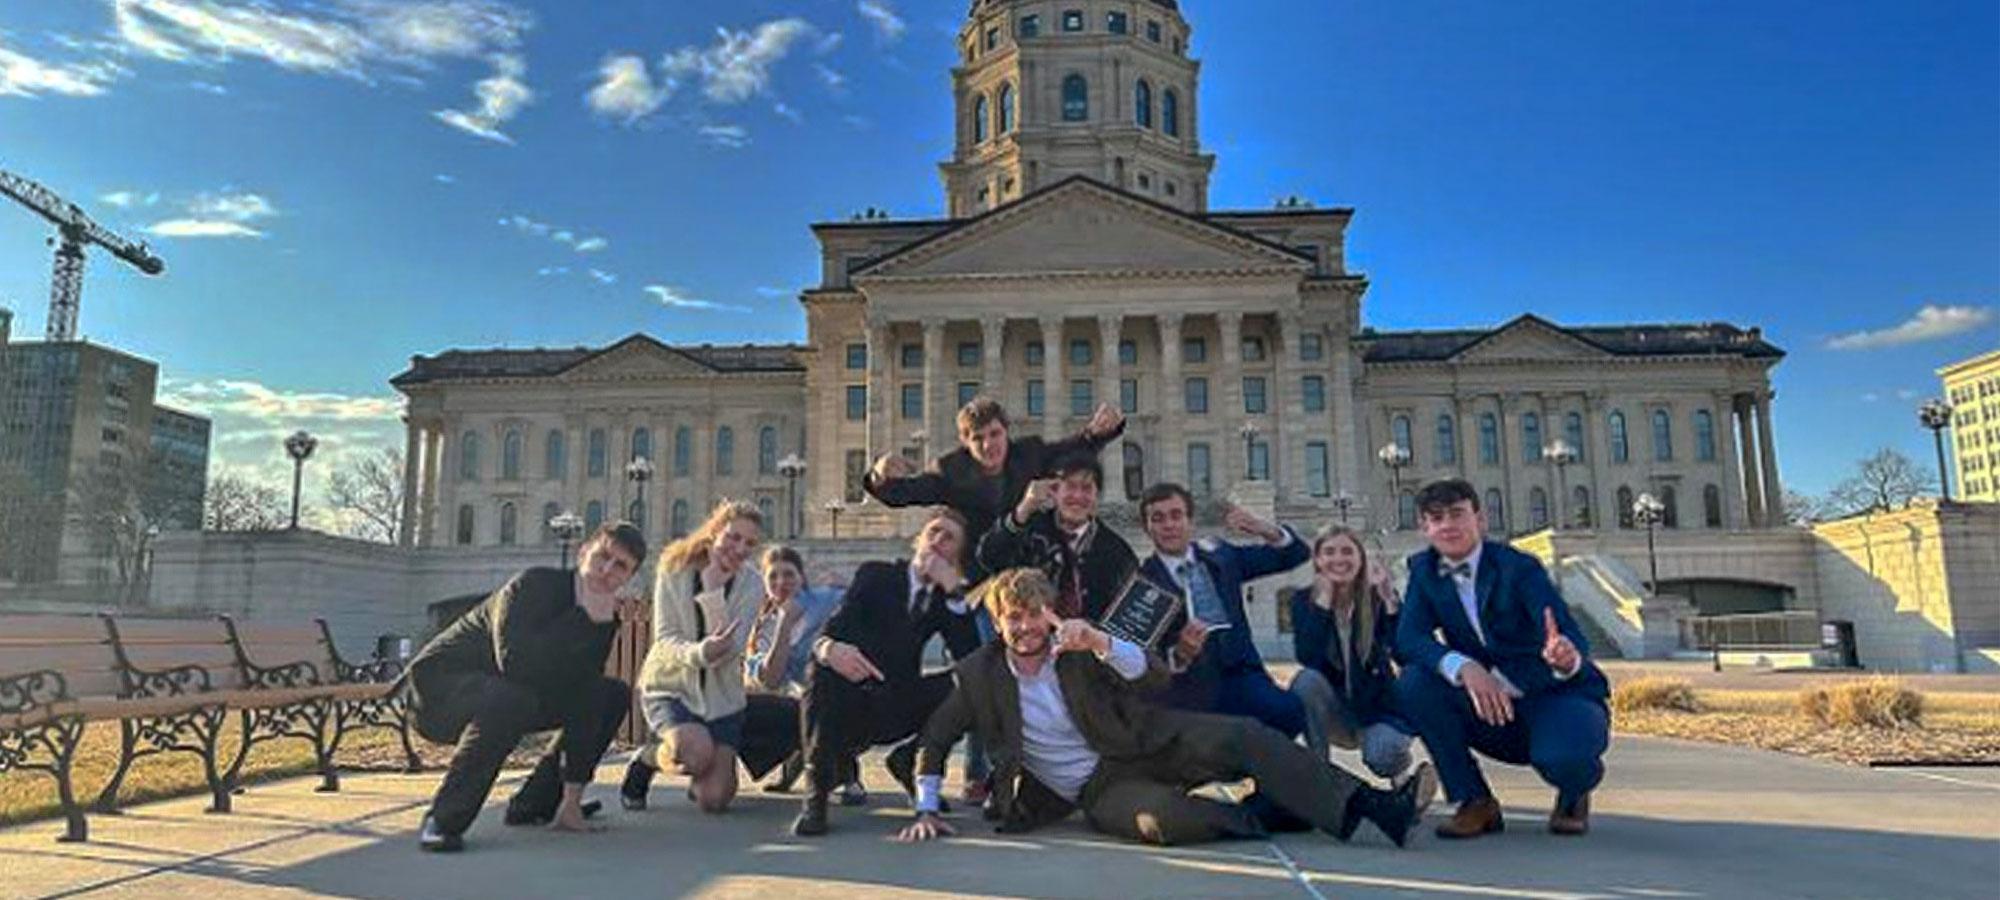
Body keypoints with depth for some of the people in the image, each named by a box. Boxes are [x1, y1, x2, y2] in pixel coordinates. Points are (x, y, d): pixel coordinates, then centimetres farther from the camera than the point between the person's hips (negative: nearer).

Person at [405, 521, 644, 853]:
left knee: (615, 695, 5)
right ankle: (443, 821, -24)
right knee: (510, 701, -39)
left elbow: (582, 690, -8)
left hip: (517, 692, 8)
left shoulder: (604, 615, -3)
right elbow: (515, 662, -38)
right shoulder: (533, 585, -22)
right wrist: (583, 618, -35)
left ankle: (534, 804, 7)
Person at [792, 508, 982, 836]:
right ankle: (816, 793, -24)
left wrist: (953, 589, -15)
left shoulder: (949, 598, 9)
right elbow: (838, 624, -13)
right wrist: (829, 647, -38)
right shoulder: (875, 575, 2)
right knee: (825, 666, -33)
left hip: (897, 709, 3)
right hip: (850, 701, -3)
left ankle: (910, 759, 4)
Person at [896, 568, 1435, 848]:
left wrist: (1100, 643, -31)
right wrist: (925, 811, -2)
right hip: (1096, 788, -2)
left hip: (1141, 744, 2)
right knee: (1162, 818, -37)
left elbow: (1154, 674, -13)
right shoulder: (980, 675, -3)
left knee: (1243, 737, -22)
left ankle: (1375, 806, -24)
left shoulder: (1078, 648, -2)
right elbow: (935, 740, 7)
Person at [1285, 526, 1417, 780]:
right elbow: (1307, 658, -24)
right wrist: (1323, 601, -25)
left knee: (1382, 755, -31)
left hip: (1378, 706, 0)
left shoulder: (1378, 599, -7)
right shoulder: (1304, 600, -7)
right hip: (1333, 715, 1)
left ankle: (1401, 767, 9)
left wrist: (1389, 597, -30)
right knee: (1307, 680, -30)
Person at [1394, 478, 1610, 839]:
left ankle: (1572, 796, 6)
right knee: (1413, 684, -23)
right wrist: (1465, 668, -36)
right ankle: (1475, 802, -6)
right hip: (1491, 705, 4)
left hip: (1558, 694, -3)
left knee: (1564, 758, -36)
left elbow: (1574, 640, -28)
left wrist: (1567, 657, -54)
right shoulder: (1424, 570, -3)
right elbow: (1407, 640, -17)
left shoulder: (1519, 567, -16)